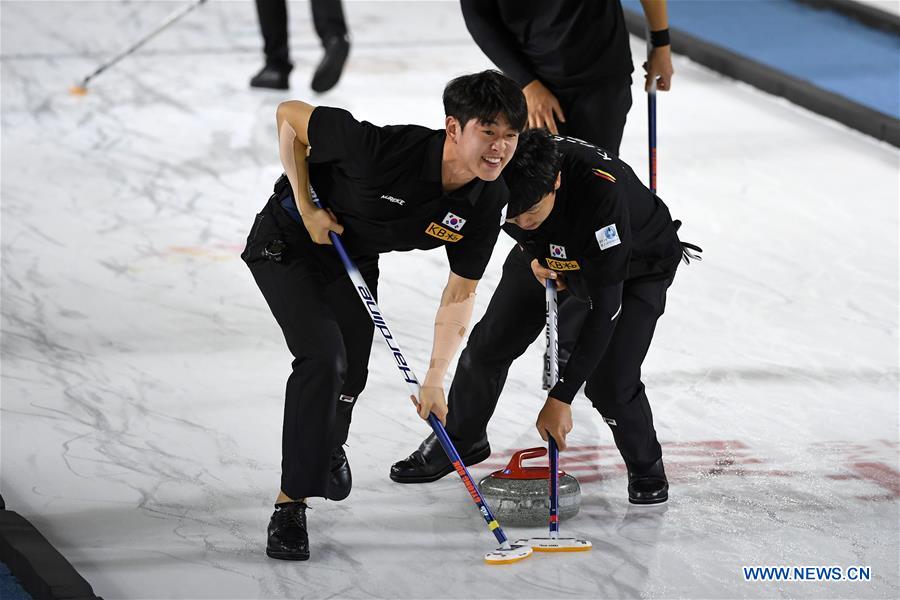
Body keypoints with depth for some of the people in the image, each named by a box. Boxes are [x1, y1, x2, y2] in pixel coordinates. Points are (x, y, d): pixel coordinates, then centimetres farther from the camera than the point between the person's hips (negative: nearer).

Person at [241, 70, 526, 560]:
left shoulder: (487, 200, -20)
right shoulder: (386, 149, -38)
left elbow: (460, 292, -8)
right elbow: (291, 115, -24)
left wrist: (434, 381, -12)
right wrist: (308, 207, -22)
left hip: (355, 258, 6)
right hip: (289, 240, -6)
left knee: (350, 378, 11)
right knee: (323, 358, -22)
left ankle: (327, 447, 48)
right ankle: (290, 502, -12)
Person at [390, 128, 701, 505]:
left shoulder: (602, 190, -45)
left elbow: (605, 306, -39)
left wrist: (560, 398, -37)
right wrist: (535, 256, -17)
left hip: (637, 265, -5)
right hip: (551, 252, 5)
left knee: (609, 382, -18)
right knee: (490, 343, 3)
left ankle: (646, 467, 11)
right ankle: (461, 440, 29)